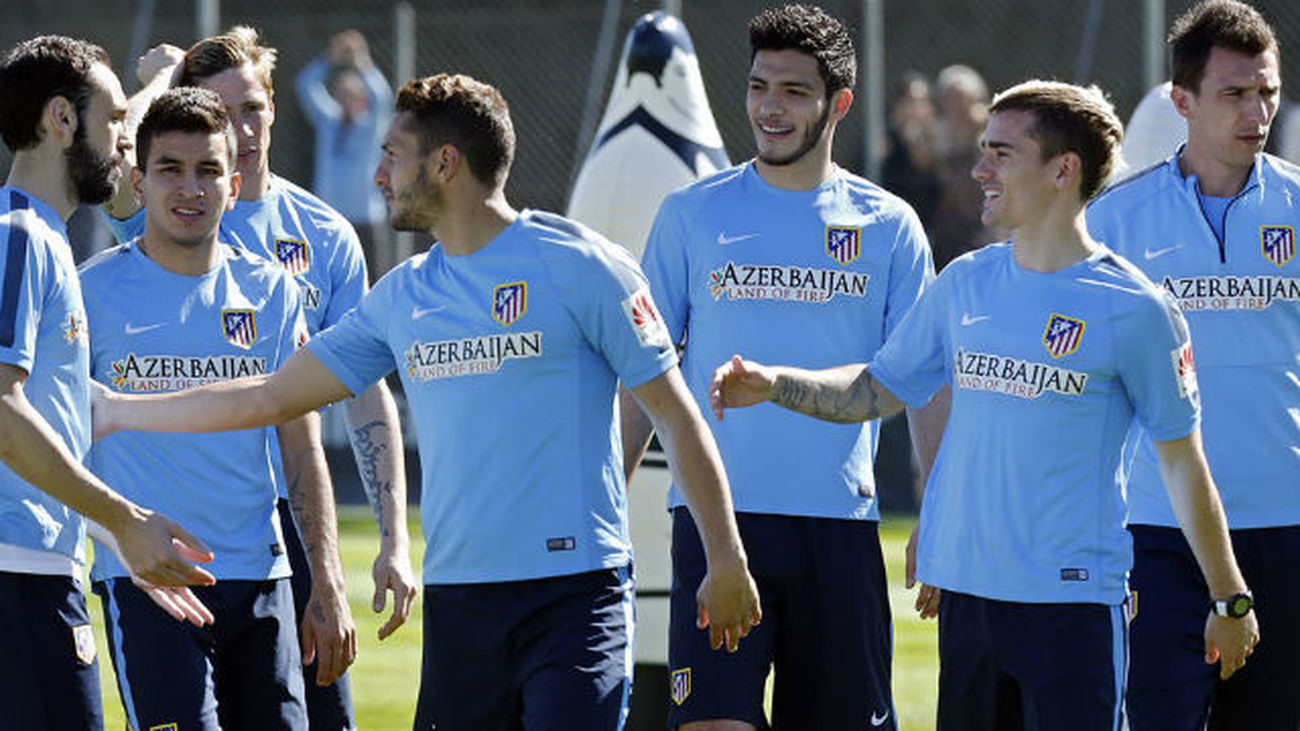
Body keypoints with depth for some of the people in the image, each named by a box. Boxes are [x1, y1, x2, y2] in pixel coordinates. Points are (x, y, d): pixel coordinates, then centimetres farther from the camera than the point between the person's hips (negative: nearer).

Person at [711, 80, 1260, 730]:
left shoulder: (1133, 309, -6)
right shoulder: (964, 283, 9)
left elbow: (1182, 461, 0)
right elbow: (879, 389, 19)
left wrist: (1228, 599, 4)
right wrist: (774, 383, 3)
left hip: (1074, 598, -5)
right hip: (965, 594, 5)